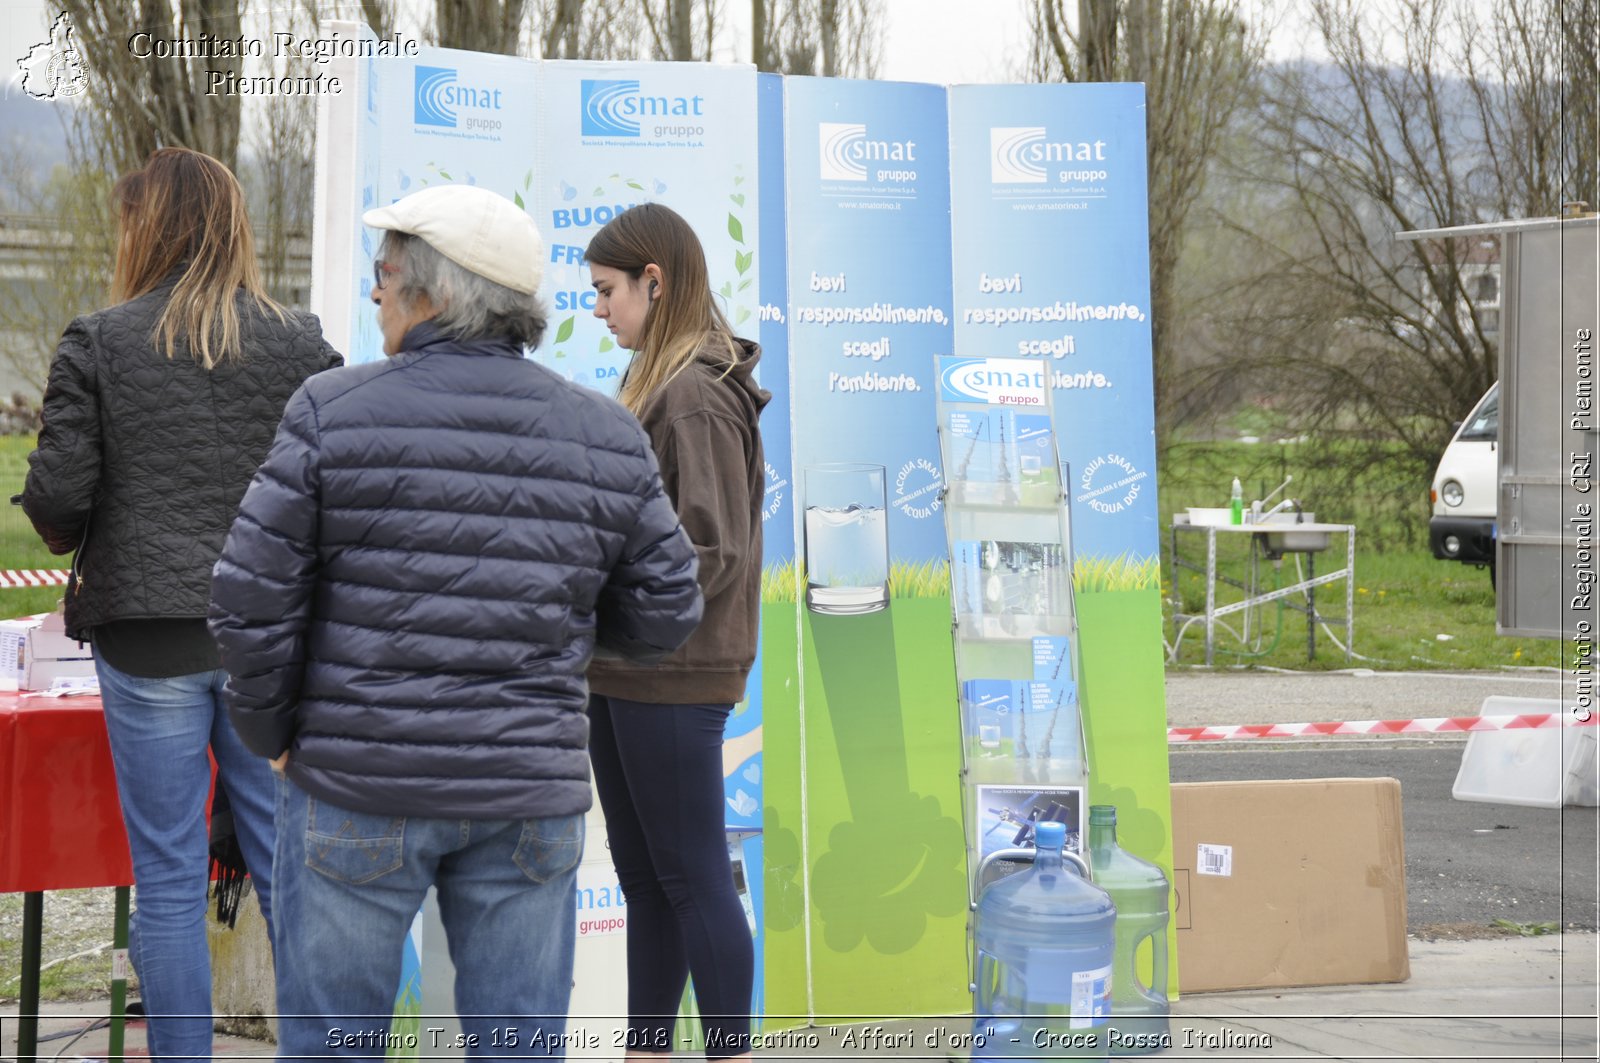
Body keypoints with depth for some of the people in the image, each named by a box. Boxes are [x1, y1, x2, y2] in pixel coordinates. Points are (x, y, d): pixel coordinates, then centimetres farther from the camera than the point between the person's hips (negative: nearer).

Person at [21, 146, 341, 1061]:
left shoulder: (100, 344, -5)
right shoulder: (303, 345, 0)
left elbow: (56, 495, -8)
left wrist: (77, 543, 15)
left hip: (149, 635, -2)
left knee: (169, 880, 6)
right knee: (288, 865, 9)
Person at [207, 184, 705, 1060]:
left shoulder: (334, 413, -8)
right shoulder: (607, 438, 0)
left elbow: (252, 598, -8)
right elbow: (662, 618, 4)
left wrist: (270, 733, 7)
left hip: (358, 788, -2)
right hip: (528, 803, 2)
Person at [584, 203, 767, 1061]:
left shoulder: (697, 396, -15)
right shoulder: (654, 386, 13)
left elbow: (713, 556, -20)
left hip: (672, 680, -9)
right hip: (623, 672, 9)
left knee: (690, 877, -2)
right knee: (642, 878, 15)